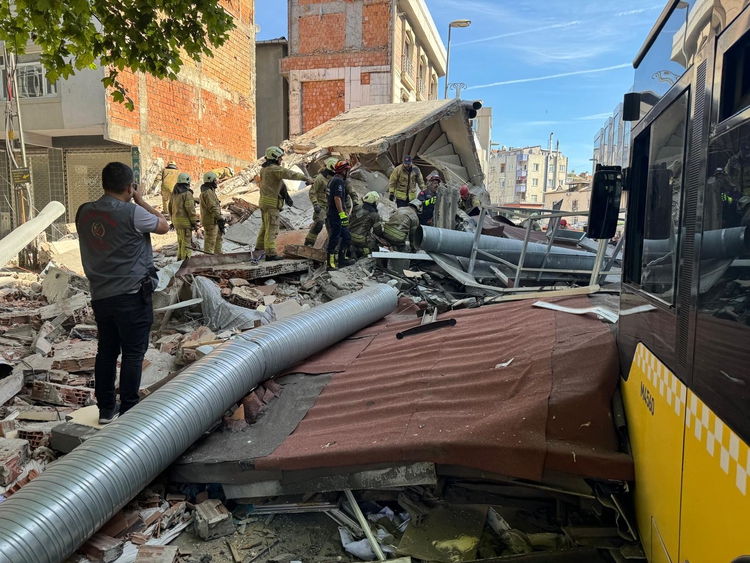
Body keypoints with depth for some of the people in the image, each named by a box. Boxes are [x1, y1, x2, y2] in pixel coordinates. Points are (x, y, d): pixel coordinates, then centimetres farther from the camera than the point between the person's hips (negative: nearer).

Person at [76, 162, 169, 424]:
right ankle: (128, 410, 8)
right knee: (133, 353, 3)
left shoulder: (84, 212, 3)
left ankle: (106, 408, 24)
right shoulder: (133, 213, -17)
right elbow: (164, 226, 0)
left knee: (106, 350, 15)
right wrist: (141, 201, 7)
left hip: (100, 296, 7)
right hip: (131, 295, -6)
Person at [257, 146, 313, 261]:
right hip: (272, 203, -10)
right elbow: (290, 174, -22)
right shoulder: (274, 169, -15)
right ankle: (270, 253, -8)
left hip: (264, 201, 10)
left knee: (265, 226, 20)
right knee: (272, 228, -8)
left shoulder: (264, 169, 16)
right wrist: (306, 178, -20)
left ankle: (259, 248, 29)